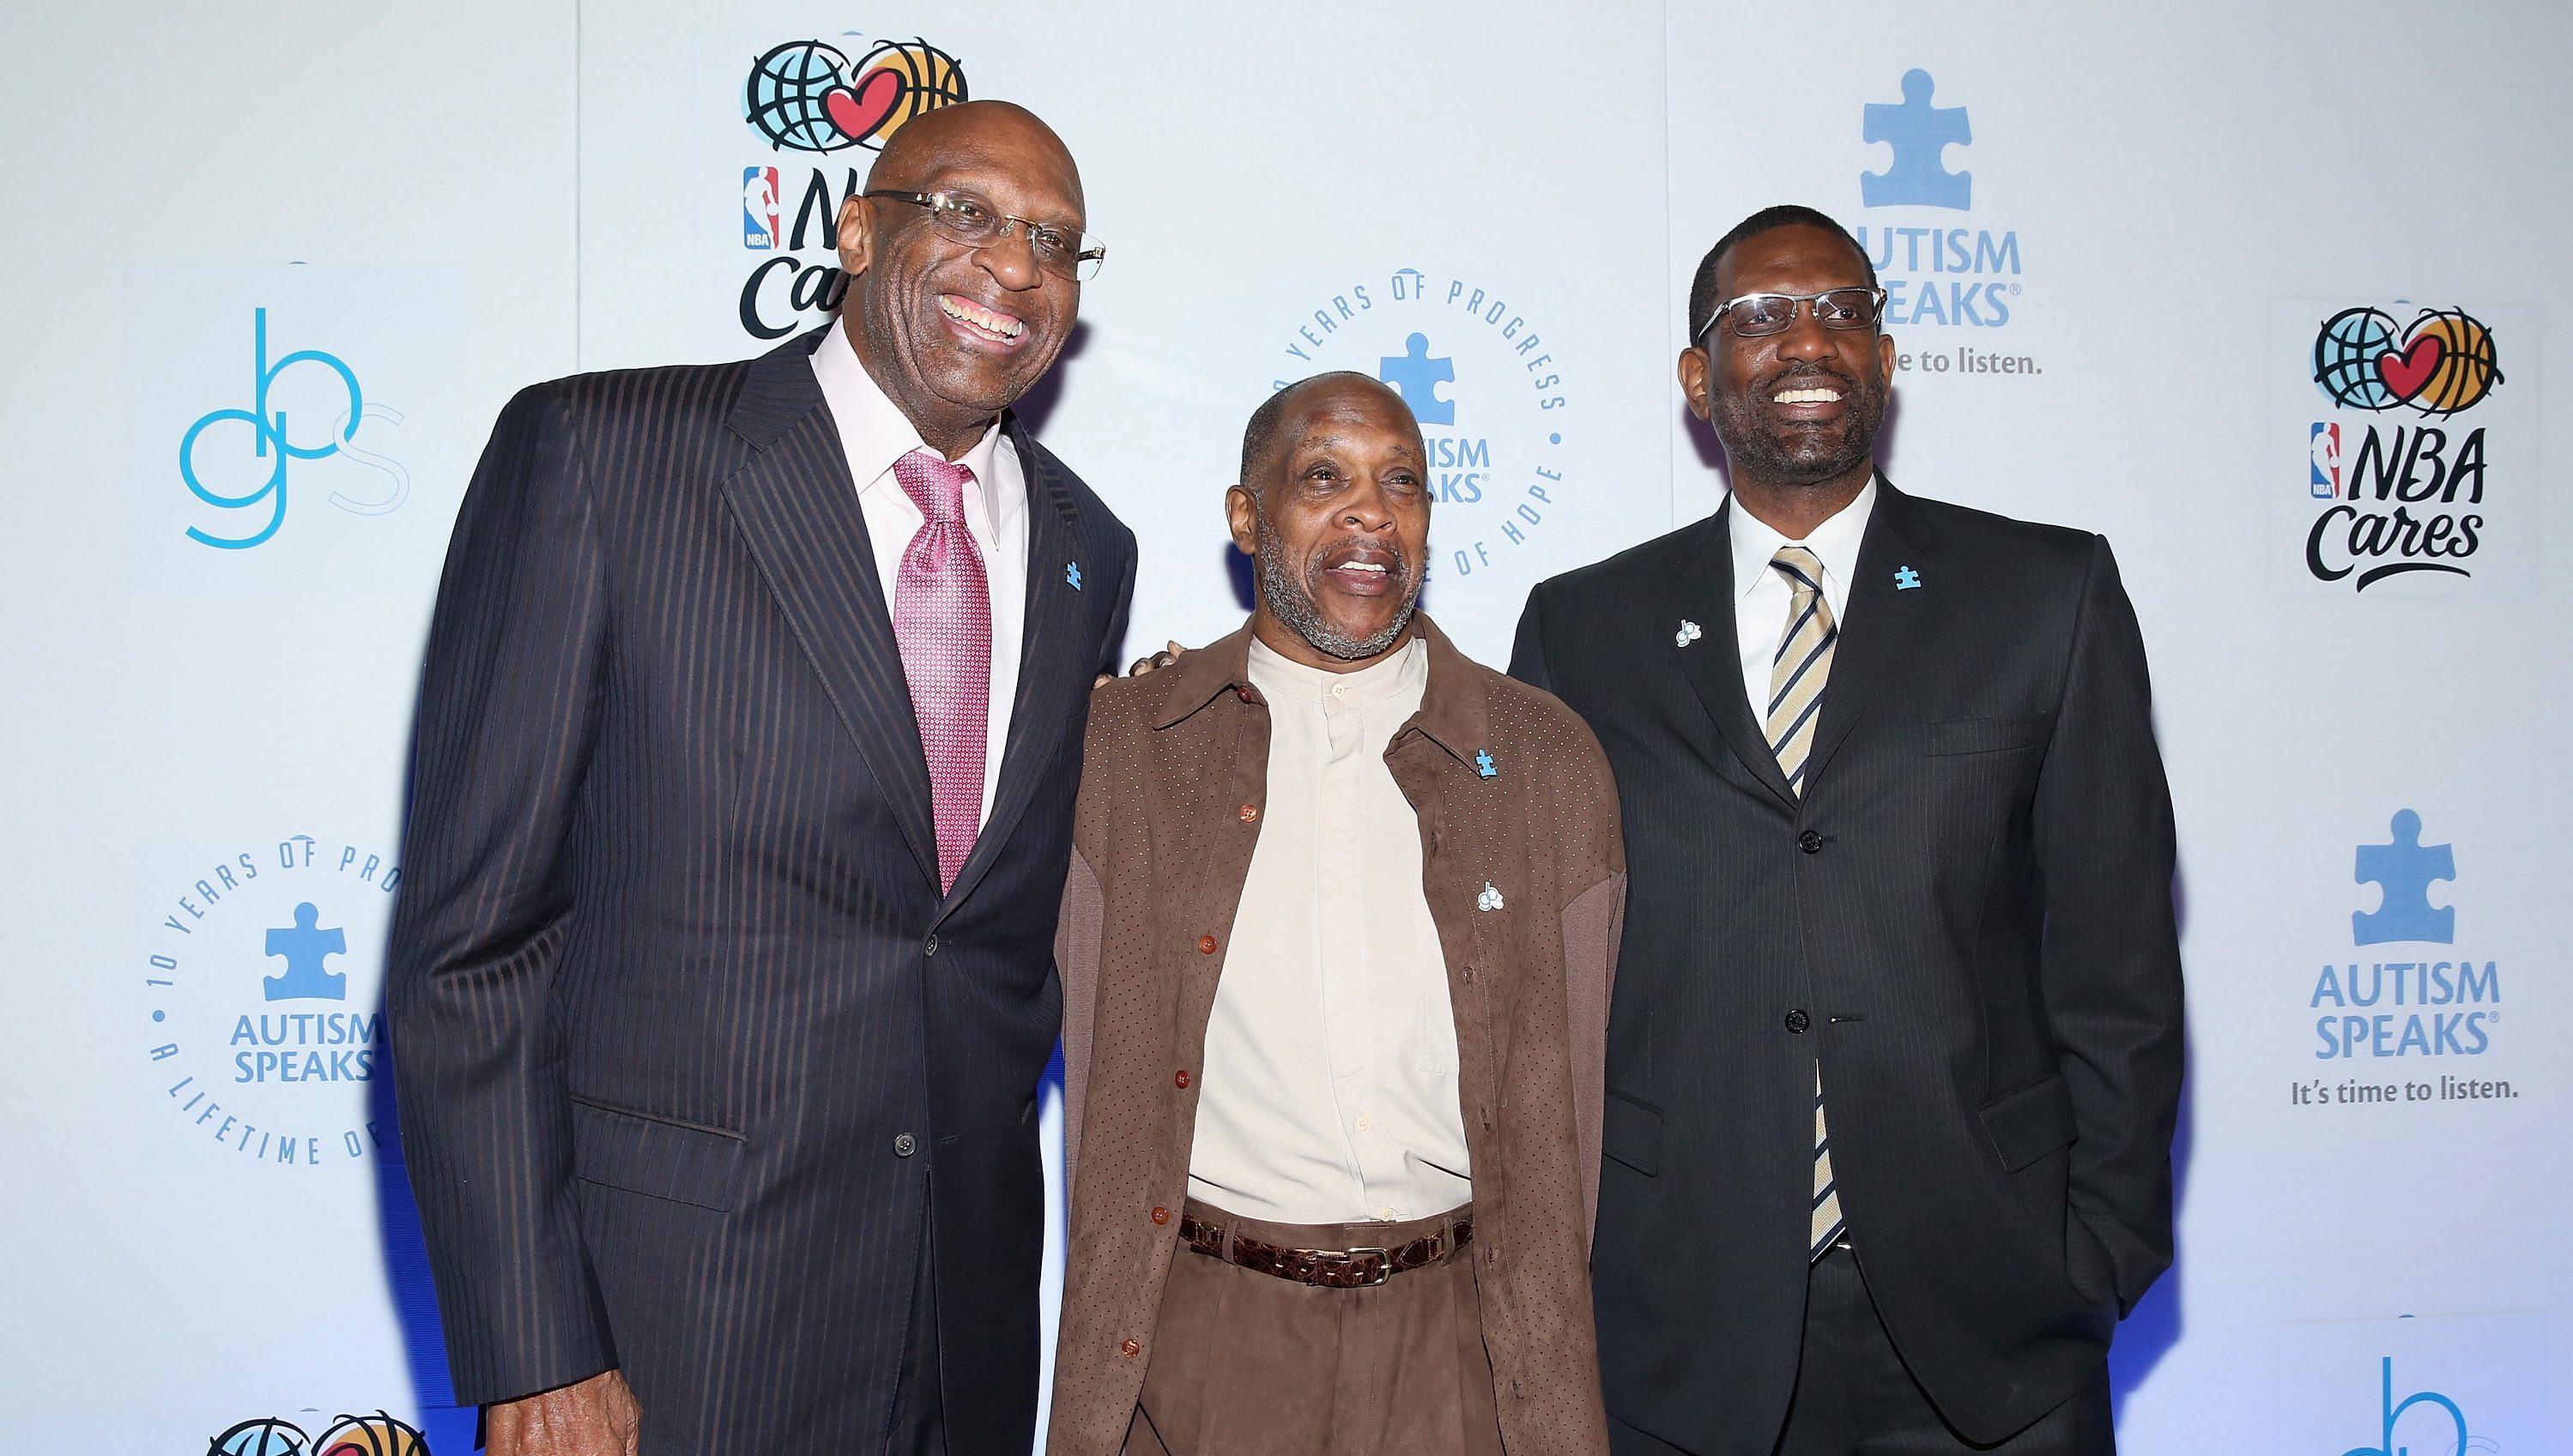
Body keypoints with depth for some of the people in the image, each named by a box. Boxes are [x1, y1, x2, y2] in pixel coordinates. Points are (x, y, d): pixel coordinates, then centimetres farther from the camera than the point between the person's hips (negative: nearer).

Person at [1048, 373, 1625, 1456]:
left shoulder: (1548, 760, 3)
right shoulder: (1121, 746, 0)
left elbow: (1566, 1089, 5)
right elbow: (1096, 1071, 2)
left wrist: (1544, 1352, 4)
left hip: (1456, 1329, 1)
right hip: (1199, 1334, 0)